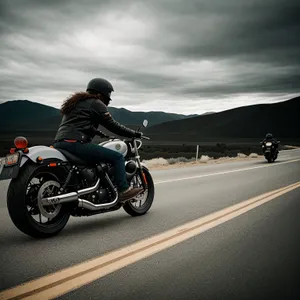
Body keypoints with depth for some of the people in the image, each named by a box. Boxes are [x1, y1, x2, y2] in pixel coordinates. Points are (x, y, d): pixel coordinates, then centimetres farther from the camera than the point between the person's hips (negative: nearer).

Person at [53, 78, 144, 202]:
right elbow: (112, 125, -2)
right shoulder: (96, 103, 2)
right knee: (117, 157, -7)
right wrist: (134, 134, 5)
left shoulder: (75, 102, 29)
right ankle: (123, 190, -9)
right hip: (75, 143, -9)